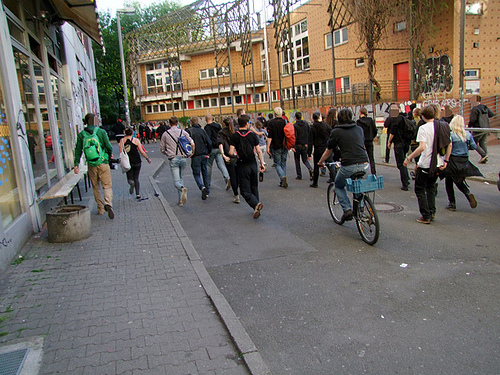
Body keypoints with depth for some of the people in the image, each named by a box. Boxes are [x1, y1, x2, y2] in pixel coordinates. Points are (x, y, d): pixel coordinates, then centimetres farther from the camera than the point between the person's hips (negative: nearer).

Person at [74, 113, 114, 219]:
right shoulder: (101, 132, -6)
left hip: (91, 165, 3)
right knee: (107, 186, -1)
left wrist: (76, 164, 5)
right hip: (103, 163, -3)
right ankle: (108, 204, -25)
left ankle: (100, 208, 20)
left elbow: (78, 150, 1)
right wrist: (110, 153, 14)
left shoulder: (81, 135, 1)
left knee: (95, 187, 16)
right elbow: (109, 146, -7)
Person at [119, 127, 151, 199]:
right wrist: (148, 158, 7)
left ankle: (131, 182, -26)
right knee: (136, 178, 12)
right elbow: (141, 151, -4)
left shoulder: (122, 140, 0)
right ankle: (138, 194, 3)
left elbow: (121, 152, -7)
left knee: (130, 178, 10)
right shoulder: (136, 140, -3)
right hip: (137, 162, 0)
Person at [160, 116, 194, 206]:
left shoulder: (165, 134, 3)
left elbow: (162, 150, 8)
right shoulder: (183, 132, 4)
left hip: (173, 159, -2)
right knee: (180, 178, 18)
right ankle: (181, 200, 16)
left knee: (176, 181, -2)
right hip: (183, 158, 2)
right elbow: (192, 144, -4)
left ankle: (182, 189, -37)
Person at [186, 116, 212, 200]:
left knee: (196, 173, 4)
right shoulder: (202, 130, 3)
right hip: (204, 155, 4)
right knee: (205, 173, 14)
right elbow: (209, 143, 0)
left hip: (195, 156, -4)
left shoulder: (189, 131, -7)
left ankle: (202, 187, -22)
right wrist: (208, 152, 13)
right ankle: (207, 192, 18)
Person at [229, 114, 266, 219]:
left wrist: (233, 153, 11)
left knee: (245, 191, 1)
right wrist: (262, 163, 7)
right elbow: (259, 151, -2)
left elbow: (231, 152, -12)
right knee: (254, 187, 19)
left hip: (242, 166, -3)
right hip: (253, 164, 3)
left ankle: (256, 204, -23)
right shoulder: (253, 135, -1)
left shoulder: (234, 136, -7)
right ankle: (256, 209, 22)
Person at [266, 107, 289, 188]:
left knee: (277, 164, 6)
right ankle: (282, 182, 15)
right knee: (283, 164, 12)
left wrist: (268, 147, -7)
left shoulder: (271, 123, -8)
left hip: (276, 147, -3)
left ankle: (283, 176, -19)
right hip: (285, 147, 3)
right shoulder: (285, 122, 2)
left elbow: (269, 137, -11)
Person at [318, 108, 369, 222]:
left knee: (339, 186, 21)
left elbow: (328, 151, 14)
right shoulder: (359, 129, 18)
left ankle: (347, 209, 7)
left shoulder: (336, 131, 5)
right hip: (365, 165, 5)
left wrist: (320, 162, 32)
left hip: (349, 166, -4)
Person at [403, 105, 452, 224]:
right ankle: (432, 212, 20)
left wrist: (409, 158, -17)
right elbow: (449, 145, 7)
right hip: (438, 164, 7)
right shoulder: (444, 126, 5)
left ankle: (426, 216, 5)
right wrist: (445, 160, 14)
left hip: (425, 164, -7)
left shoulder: (424, 128, -15)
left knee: (420, 189, 7)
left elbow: (422, 147, -25)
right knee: (431, 187, 23)